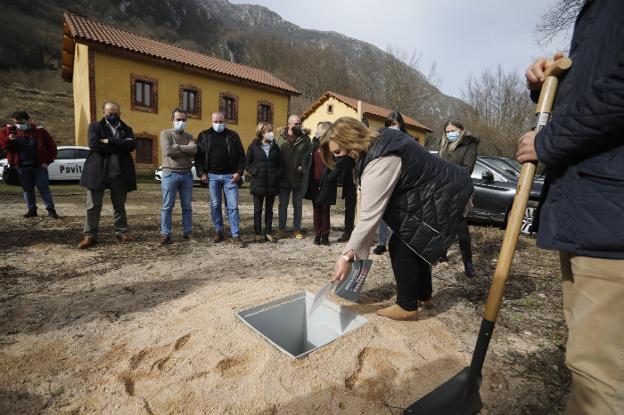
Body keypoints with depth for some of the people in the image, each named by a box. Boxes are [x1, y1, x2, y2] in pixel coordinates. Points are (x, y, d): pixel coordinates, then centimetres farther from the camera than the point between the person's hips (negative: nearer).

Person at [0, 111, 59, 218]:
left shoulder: (39, 131, -3)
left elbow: (52, 147, 0)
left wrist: (47, 161, -6)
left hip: (39, 165, -3)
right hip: (22, 167, 3)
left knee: (43, 187, -1)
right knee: (27, 189, 10)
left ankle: (50, 209, 2)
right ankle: (31, 209, 18)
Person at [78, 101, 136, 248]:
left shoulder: (126, 129, 13)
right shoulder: (95, 126, 7)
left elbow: (132, 145, -7)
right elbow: (94, 144, -11)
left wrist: (109, 141, -11)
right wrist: (119, 146, -11)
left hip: (119, 173, 2)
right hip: (97, 172, -2)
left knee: (119, 205, 10)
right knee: (93, 206, 1)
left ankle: (121, 232, 20)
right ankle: (90, 235, 9)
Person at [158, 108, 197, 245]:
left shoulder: (189, 136, 12)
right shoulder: (165, 134, 2)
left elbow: (194, 149, -9)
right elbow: (168, 151, -15)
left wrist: (177, 147, -14)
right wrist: (186, 152, -8)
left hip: (187, 174, 4)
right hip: (170, 174, -3)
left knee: (187, 207, 8)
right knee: (167, 207, 0)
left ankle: (187, 232, 16)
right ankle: (165, 234, 6)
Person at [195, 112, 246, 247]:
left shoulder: (233, 135, 6)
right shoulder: (204, 135, 8)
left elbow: (241, 155, 5)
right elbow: (198, 156, 8)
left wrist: (239, 172, -5)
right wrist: (201, 173, -2)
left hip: (230, 176, -1)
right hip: (212, 176, 1)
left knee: (233, 206, -3)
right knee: (215, 205, 7)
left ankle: (236, 235, 1)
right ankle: (218, 232, 21)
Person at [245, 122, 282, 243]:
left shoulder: (275, 146, 6)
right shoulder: (254, 146, -1)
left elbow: (280, 164, 12)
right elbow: (247, 163, 2)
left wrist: (277, 174, -3)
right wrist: (254, 172, -12)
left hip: (272, 183, 2)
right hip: (258, 183, -2)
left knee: (269, 209, 10)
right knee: (258, 209, 6)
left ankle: (268, 232, 20)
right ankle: (257, 233, 16)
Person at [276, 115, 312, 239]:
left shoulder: (305, 138, 1)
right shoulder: (281, 138, 0)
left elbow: (309, 154, -4)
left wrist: (303, 167, -16)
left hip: (299, 178, 0)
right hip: (284, 177, 0)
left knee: (298, 205, 10)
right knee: (283, 204, 10)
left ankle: (297, 229, 20)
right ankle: (281, 228, 22)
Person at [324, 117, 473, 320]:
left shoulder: (379, 163, -30)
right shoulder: (379, 139, 2)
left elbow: (369, 216, -32)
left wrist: (347, 256, -27)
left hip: (441, 198, -10)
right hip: (444, 188, 10)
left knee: (401, 247, -6)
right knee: (414, 245, 18)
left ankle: (407, 306, 8)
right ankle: (422, 294, 35)